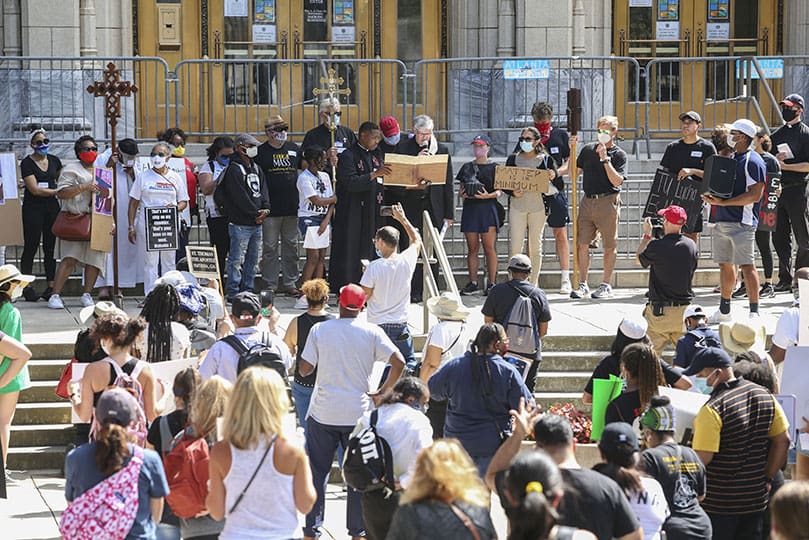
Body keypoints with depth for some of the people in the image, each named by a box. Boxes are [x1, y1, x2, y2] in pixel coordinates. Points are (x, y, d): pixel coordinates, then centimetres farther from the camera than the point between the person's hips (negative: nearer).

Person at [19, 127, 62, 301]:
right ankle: (27, 287, 1)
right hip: (33, 208, -4)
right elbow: (35, 189, -13)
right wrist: (58, 191, -13)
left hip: (52, 207, 4)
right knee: (31, 247, -3)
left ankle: (51, 287, 7)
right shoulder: (27, 163, -6)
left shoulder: (54, 161, 9)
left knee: (50, 248, 5)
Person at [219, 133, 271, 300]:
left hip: (257, 223, 8)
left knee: (252, 260, 12)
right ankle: (233, 291, -6)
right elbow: (240, 197, -15)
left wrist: (265, 209, -6)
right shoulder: (234, 169, -10)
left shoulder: (257, 169, 17)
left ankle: (247, 289, 19)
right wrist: (256, 213, -12)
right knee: (237, 260, -8)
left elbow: (263, 191, 13)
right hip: (240, 223, -8)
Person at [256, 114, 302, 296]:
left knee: (291, 246, 8)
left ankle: (290, 283, 16)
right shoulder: (261, 151, -1)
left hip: (292, 207, 4)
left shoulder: (294, 149, 12)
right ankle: (271, 286, 5)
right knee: (270, 248, -1)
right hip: (271, 209, -4)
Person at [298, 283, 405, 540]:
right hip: (358, 413, 0)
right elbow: (399, 362, -11)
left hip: (322, 413, 0)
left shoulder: (319, 330, -4)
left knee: (317, 471, 10)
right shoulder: (372, 333, -4)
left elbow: (304, 369, -4)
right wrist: (382, 393, 0)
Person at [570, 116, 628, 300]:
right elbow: (574, 173, 14)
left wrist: (605, 159, -14)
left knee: (609, 246, 2)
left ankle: (606, 285, 11)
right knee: (582, 243, 0)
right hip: (588, 201, 4)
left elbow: (617, 181, -11)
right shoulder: (588, 150, 13)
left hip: (607, 202, -4)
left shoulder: (619, 155, 1)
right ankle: (583, 285, 8)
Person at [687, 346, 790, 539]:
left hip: (717, 504, -6)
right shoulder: (764, 396, 3)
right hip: (756, 499, 7)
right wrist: (766, 478, 13)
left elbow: (703, 458, -23)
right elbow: (782, 440, 7)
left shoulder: (712, 409, -20)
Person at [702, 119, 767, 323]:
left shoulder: (753, 162, -10)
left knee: (747, 266, -9)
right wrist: (712, 197, 4)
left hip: (742, 223, -9)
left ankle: (754, 312, -7)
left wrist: (723, 202, -19)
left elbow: (755, 195, -17)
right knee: (725, 265, 13)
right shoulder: (729, 158, 17)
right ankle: (724, 310, 21)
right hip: (722, 221, 9)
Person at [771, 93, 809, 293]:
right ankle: (785, 279, 12)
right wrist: (776, 159, -2)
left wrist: (785, 166, -16)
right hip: (778, 190, 7)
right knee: (780, 238, 7)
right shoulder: (778, 134, 16)